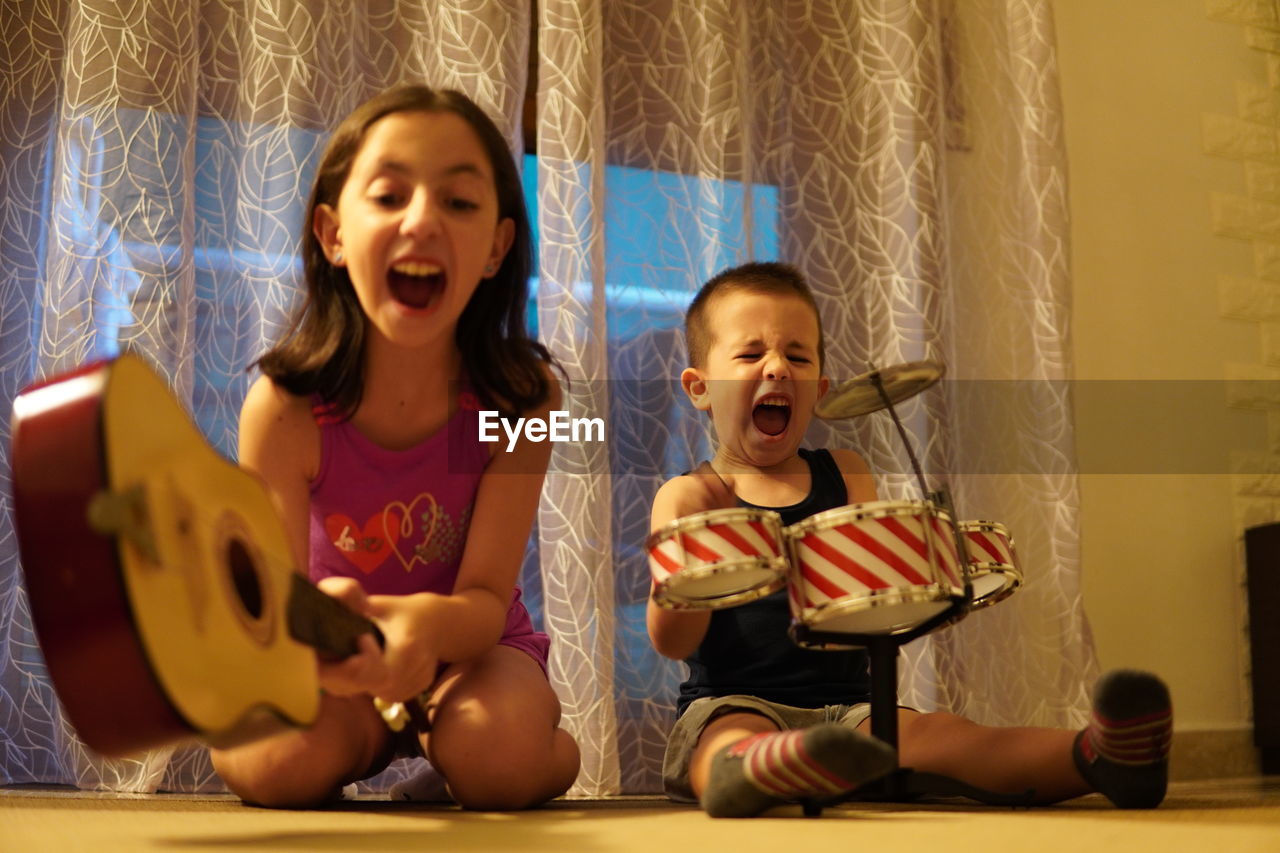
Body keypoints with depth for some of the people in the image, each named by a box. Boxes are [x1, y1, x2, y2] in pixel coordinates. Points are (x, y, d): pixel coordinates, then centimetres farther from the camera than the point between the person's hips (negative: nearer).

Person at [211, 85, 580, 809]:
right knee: (285, 761, -31)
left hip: (468, 644, 0)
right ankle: (376, 737, 5)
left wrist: (425, 623, -50)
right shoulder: (285, 407, -22)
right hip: (342, 659, 0)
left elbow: (486, 599, -24)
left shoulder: (521, 395, -21)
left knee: (496, 755, -32)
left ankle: (557, 747, 5)